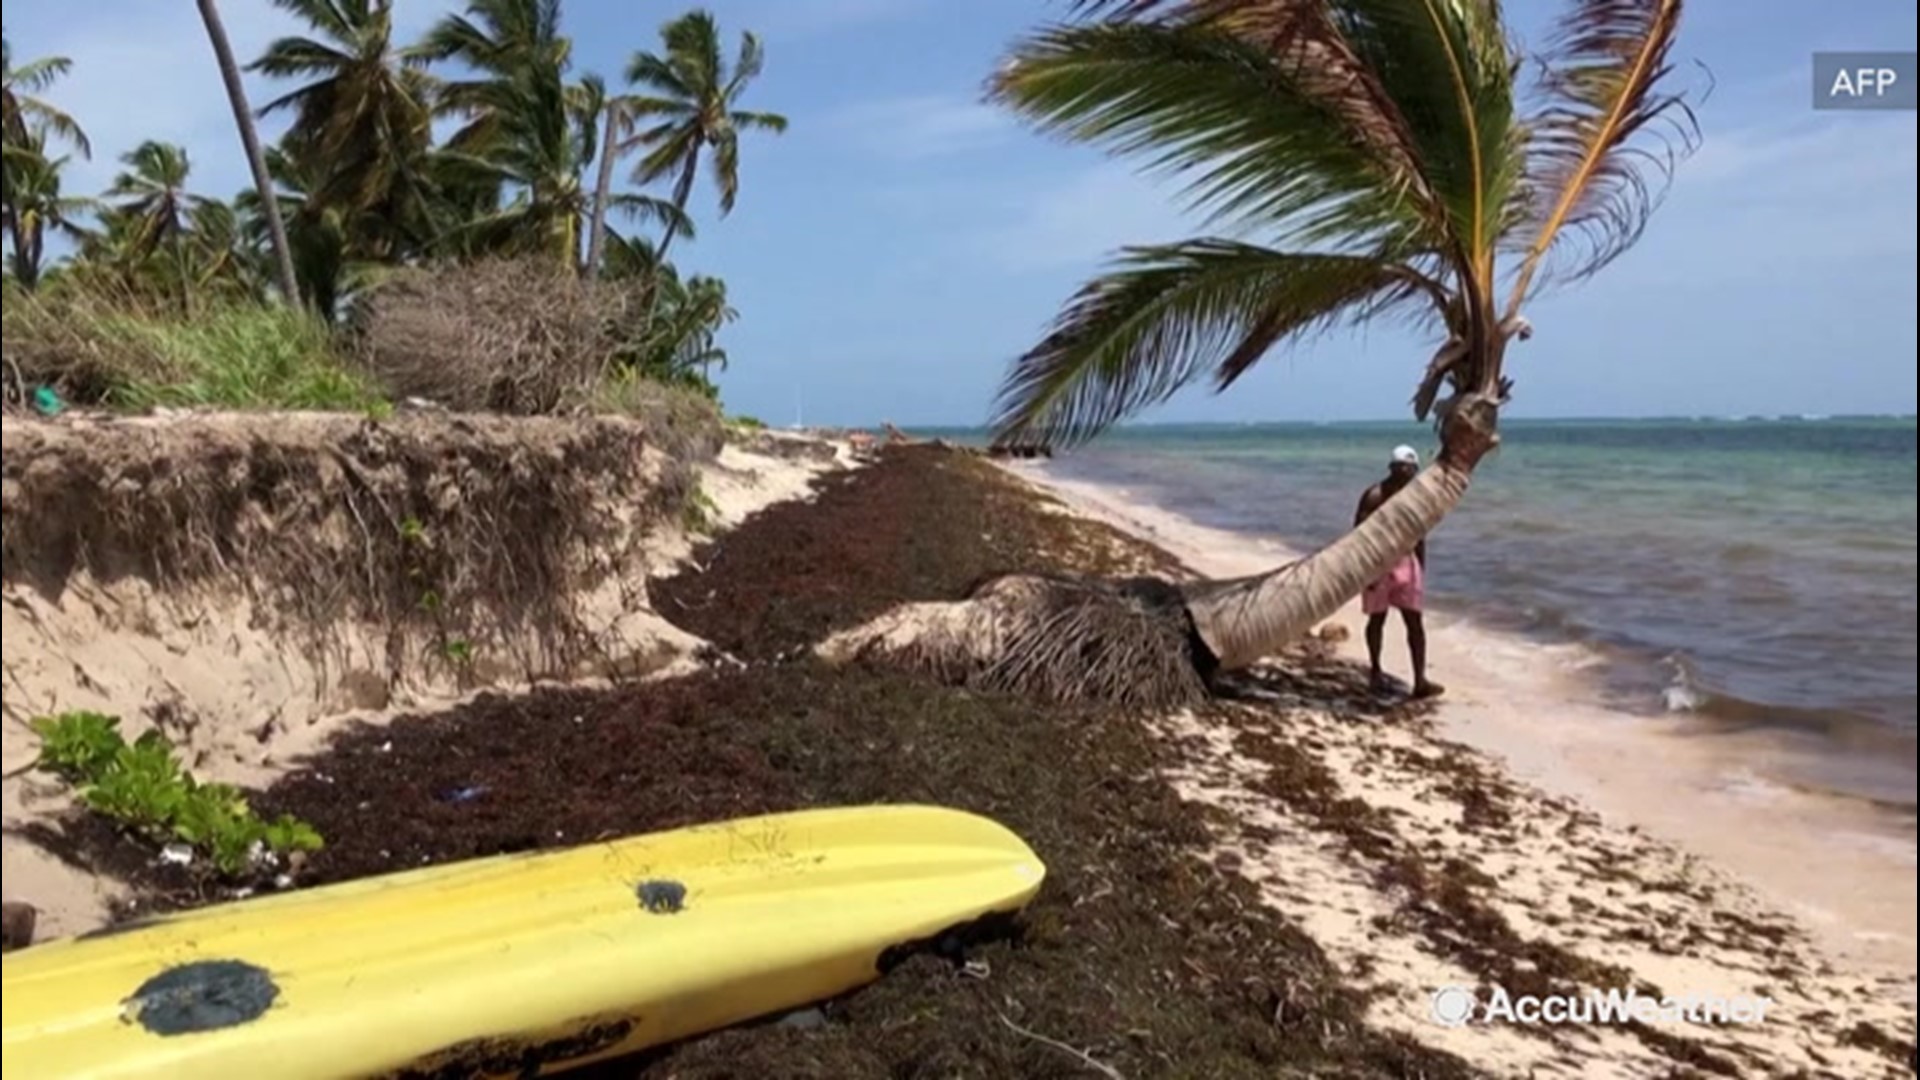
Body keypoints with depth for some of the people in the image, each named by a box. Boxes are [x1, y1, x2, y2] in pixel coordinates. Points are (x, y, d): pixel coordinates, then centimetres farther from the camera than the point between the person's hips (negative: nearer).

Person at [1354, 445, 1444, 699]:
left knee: (1415, 621, -3)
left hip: (1406, 562, 5)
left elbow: (1418, 535, 14)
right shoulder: (1375, 496, -11)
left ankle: (1420, 680, -6)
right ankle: (1376, 671, 26)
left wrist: (1421, 568, 13)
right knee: (1377, 619, 9)